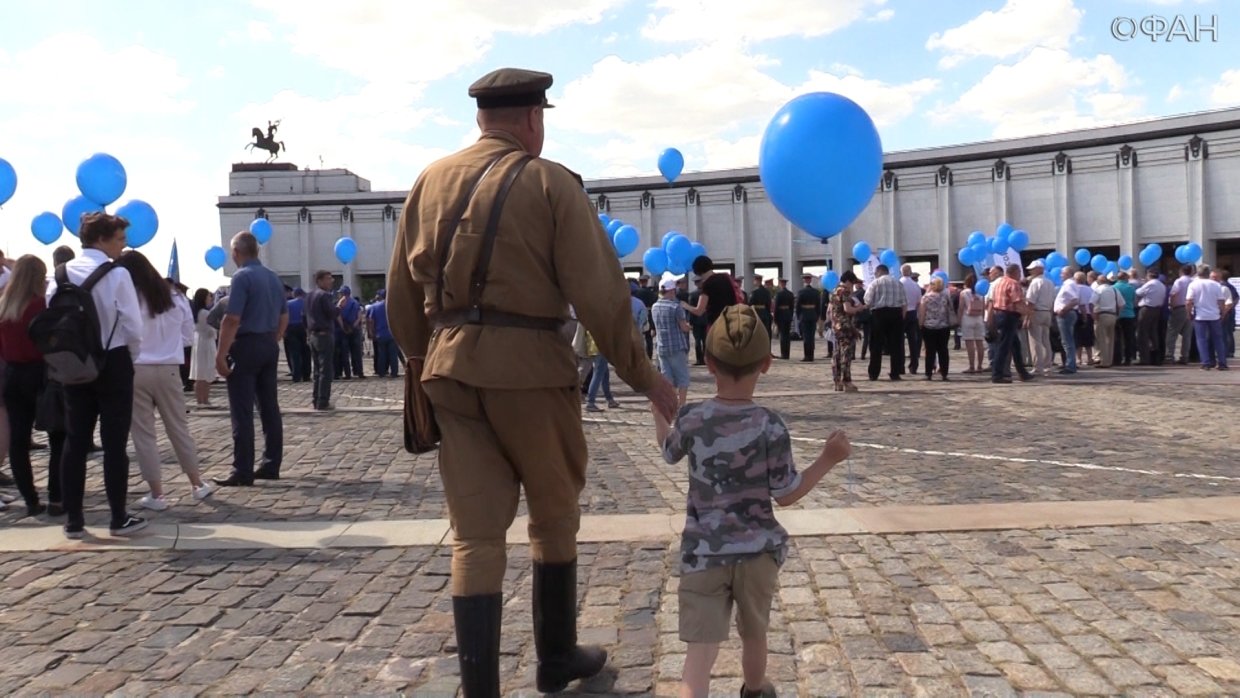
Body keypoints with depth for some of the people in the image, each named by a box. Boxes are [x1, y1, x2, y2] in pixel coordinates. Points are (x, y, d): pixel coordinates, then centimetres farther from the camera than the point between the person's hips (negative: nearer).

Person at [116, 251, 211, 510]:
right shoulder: (172, 297, 9)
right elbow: (188, 335, 14)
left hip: (135, 370, -4)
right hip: (168, 370, 4)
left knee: (143, 433, 4)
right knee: (179, 427, 14)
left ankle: (156, 494, 7)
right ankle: (197, 484, 20)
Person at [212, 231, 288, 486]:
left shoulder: (242, 277, -12)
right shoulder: (273, 277, 11)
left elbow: (232, 319, -19)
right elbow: (284, 317, 16)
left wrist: (221, 354, -16)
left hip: (246, 346, -7)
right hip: (270, 346, 8)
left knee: (242, 412, -3)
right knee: (270, 407, 10)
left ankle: (243, 472, -2)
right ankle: (271, 465, 15)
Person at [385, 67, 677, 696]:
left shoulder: (431, 181, 10)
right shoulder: (550, 183, -3)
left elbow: (401, 295, 12)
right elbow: (598, 293, -10)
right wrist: (643, 375, -3)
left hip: (451, 368, 4)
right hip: (528, 365, -3)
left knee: (475, 532, 8)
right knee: (554, 518, 16)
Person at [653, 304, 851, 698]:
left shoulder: (690, 419, -7)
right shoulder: (770, 427, -14)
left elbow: (669, 453, 15)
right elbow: (786, 495, -8)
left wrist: (659, 407, 30)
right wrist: (828, 459, 3)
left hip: (703, 552, 0)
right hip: (757, 550, 0)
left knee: (700, 649, -5)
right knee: (753, 634, 24)